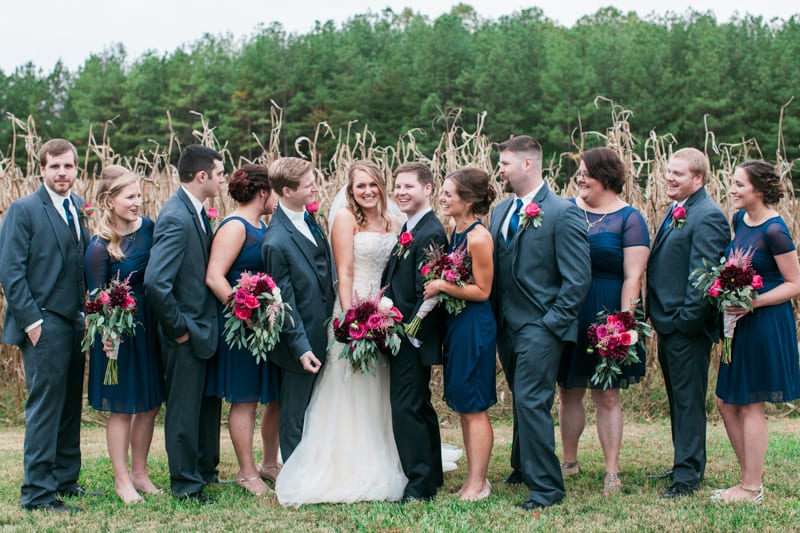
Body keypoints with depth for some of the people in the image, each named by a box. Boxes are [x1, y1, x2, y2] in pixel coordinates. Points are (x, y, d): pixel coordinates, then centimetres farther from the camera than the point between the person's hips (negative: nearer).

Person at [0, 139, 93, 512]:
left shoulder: (79, 207, 12)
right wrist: (32, 321, -14)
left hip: (76, 323, 7)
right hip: (44, 324, -7)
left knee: (70, 407, 12)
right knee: (44, 407, -4)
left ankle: (66, 480, 22)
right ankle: (37, 492, 3)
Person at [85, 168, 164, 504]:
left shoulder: (148, 227, -1)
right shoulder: (100, 247, -16)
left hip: (149, 324, 6)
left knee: (150, 404, 13)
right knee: (122, 408, 6)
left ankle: (139, 473, 29)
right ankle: (121, 480, 20)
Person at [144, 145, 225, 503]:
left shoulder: (195, 211, 6)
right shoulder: (176, 218, -23)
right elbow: (155, 282, -30)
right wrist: (178, 328, -20)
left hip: (203, 326, 10)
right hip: (186, 332, -9)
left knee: (208, 401, 21)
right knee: (184, 407, 5)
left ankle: (205, 469, 36)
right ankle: (186, 483, 18)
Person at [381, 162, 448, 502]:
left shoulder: (430, 234, -17)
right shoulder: (408, 229, 14)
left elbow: (427, 293, -21)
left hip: (414, 338, -10)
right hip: (404, 335, 10)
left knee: (406, 407, -8)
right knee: (419, 406, 17)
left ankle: (420, 484, 0)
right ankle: (432, 477, 28)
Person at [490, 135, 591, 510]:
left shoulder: (563, 213, -11)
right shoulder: (501, 211, 11)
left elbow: (578, 278, -13)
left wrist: (553, 321, -14)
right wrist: (494, 317, 7)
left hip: (539, 327, -7)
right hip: (506, 325, 7)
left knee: (531, 402, -10)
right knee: (522, 401, 18)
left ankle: (546, 486, -2)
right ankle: (524, 468, 33)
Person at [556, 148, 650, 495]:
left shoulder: (628, 219, -6)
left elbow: (633, 276, -11)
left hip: (605, 316, -4)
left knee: (606, 396, 3)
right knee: (569, 391, 12)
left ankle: (612, 472, 11)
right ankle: (569, 462, 26)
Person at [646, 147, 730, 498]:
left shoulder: (708, 217, -16)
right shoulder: (676, 211, 14)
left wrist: (686, 320, -20)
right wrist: (656, 313, 15)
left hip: (687, 328, -10)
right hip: (668, 324, 10)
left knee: (688, 400, -1)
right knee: (677, 399, 18)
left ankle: (688, 474, 7)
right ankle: (683, 464, 29)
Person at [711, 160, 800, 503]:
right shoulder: (740, 219, 8)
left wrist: (754, 302, -23)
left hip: (766, 324, -8)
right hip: (741, 323, 9)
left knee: (751, 405, 0)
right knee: (727, 402, 11)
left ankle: (751, 488, 12)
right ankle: (749, 479, 23)